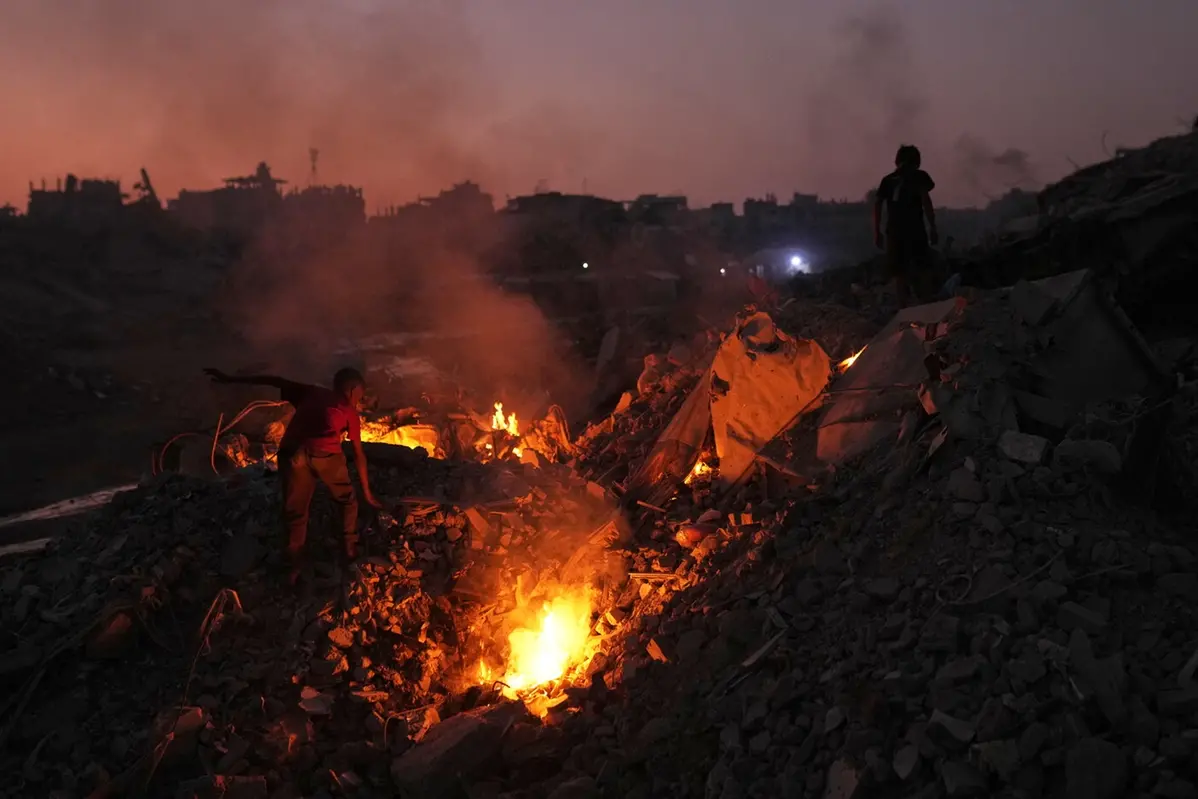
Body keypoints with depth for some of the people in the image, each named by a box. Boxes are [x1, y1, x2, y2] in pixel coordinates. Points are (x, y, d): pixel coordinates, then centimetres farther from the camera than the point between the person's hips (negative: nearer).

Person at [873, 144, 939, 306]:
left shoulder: (887, 179, 17)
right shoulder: (919, 176, 7)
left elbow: (877, 204, 9)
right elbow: (926, 200, -6)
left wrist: (877, 232, 11)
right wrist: (932, 227, -6)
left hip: (894, 231, 3)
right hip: (914, 229, -3)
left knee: (899, 272, 3)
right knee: (919, 269, 5)